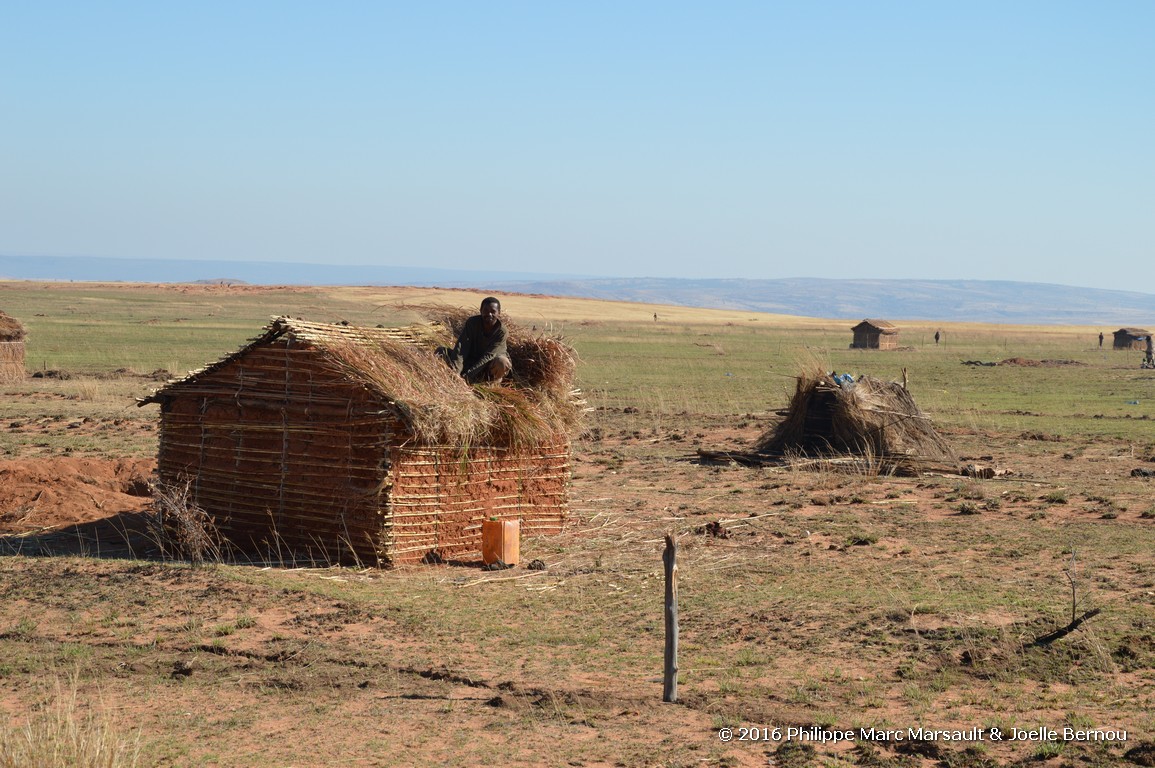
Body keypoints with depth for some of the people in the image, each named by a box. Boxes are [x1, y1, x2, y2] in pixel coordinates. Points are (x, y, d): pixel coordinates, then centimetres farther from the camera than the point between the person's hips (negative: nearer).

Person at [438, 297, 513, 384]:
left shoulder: (501, 331, -20)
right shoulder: (472, 322, -14)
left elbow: (489, 356, -30)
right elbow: (461, 348, -25)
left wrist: (469, 374, -42)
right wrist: (455, 370, -41)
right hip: (471, 361, 2)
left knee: (502, 362, -39)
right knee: (441, 351, -17)